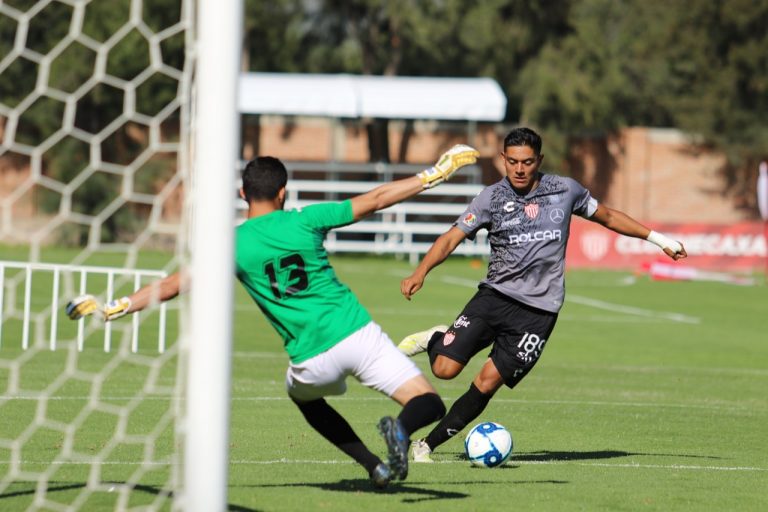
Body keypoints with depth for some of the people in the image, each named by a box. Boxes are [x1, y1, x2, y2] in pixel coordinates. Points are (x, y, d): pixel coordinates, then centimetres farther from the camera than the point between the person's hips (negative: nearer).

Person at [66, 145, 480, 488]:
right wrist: (435, 175, 15)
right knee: (429, 405, 2)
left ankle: (375, 466, 24)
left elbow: (174, 284, 0)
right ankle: (401, 428, -34)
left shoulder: (232, 244, 0)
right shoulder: (303, 221, 1)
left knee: (302, 395, 35)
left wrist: (115, 308, 8)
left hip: (314, 358, 0)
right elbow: (375, 199, 7)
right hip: (358, 333, 0)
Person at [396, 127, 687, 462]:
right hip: (495, 296, 0)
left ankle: (428, 445, 6)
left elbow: (607, 217, 20)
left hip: (539, 310, 0)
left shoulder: (565, 190, 4)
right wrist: (420, 273, -19)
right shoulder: (492, 198, 0)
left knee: (487, 382, -8)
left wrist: (657, 238, 22)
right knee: (445, 369, -13)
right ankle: (434, 340, 24)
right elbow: (452, 238, -3)